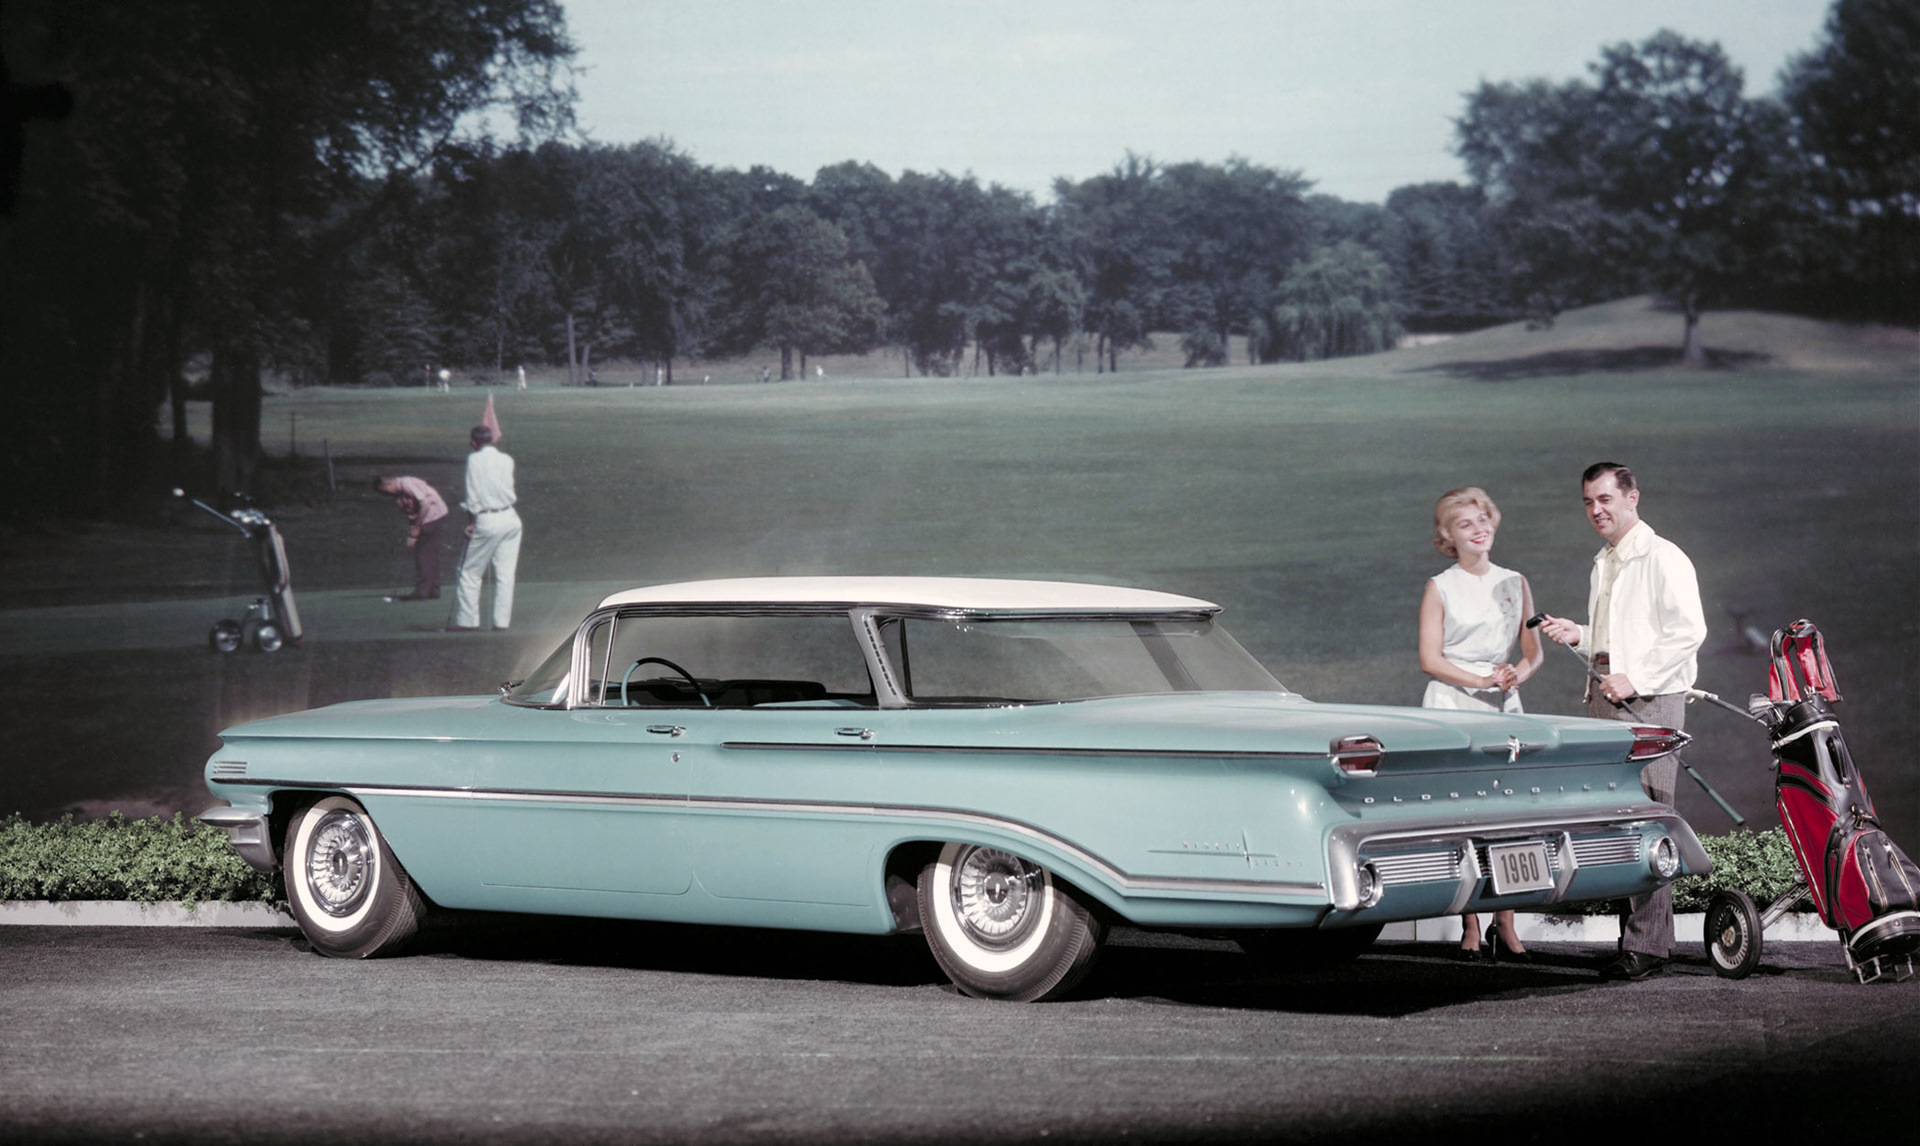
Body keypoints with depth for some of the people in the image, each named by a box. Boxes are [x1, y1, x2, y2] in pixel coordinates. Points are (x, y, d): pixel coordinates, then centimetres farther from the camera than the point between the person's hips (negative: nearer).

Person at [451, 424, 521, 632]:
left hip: (486, 521, -5)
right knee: (505, 573, 7)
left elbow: (473, 495, -8)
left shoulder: (474, 459, -6)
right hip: (510, 519, 5)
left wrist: (471, 522, -2)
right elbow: (508, 489, 11)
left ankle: (467, 620, 8)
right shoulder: (506, 460, 6)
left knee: (470, 572, 6)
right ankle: (502, 620, 6)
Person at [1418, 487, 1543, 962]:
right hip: (1451, 706, -3)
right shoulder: (1440, 588, 4)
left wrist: (1517, 674, -7)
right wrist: (1482, 681, -13)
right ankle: (1470, 925, -2)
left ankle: (1505, 923, -2)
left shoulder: (1514, 583, 14)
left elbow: (1533, 651, 15)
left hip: (1504, 708, 3)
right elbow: (1429, 659, -2)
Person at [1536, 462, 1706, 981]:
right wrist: (1578, 636, 11)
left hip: (1649, 700, -8)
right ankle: (1633, 936, 9)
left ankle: (1648, 945, -11)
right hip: (1605, 700, 8)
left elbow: (1688, 631, -13)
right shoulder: (1602, 565, 22)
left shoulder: (1662, 558, -5)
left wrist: (1635, 679, -17)